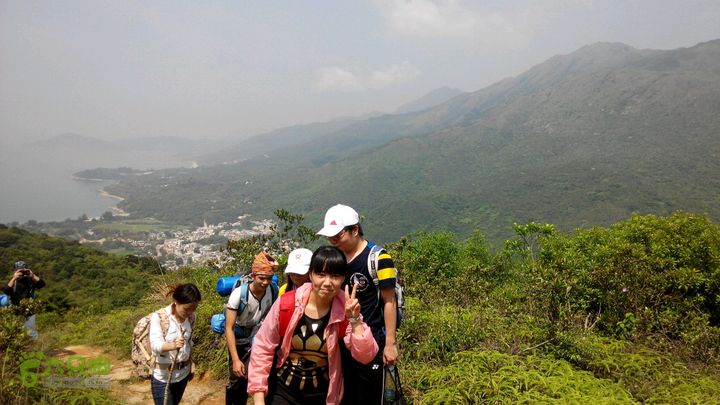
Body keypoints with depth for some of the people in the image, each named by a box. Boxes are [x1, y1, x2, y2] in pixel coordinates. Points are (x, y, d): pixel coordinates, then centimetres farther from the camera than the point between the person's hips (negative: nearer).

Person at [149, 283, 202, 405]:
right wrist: (173, 345, -50)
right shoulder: (158, 317, -20)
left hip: (183, 373, 5)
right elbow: (155, 345, -31)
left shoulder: (190, 317, -4)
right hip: (162, 376, -5)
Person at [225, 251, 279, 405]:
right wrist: (235, 360, -29)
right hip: (239, 339, -2)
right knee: (237, 377, 5)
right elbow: (229, 328, -26)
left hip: (257, 338, 2)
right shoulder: (239, 294, -30)